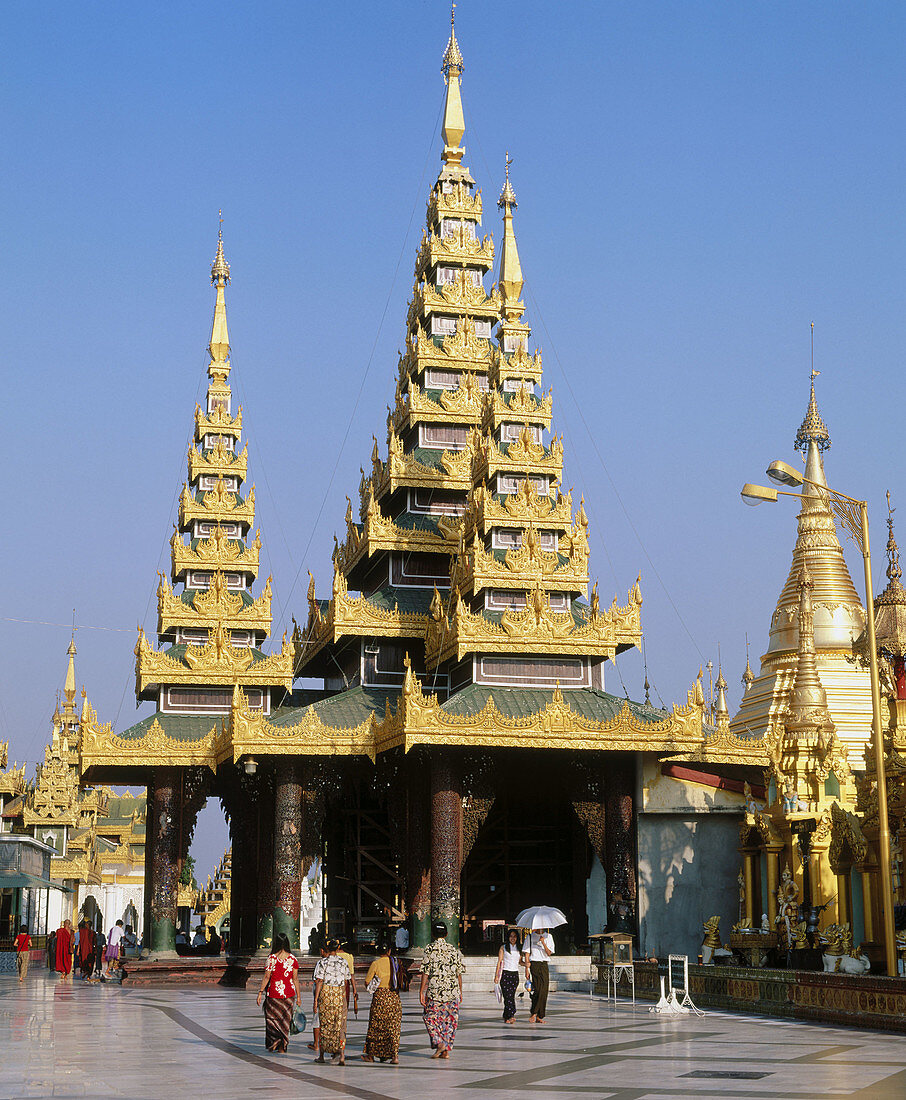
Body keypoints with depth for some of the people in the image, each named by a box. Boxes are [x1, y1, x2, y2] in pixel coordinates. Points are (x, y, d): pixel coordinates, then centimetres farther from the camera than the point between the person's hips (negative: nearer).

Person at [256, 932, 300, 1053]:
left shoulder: (271, 958, -9)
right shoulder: (293, 958, -2)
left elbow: (267, 977, -9)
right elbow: (295, 979, -1)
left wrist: (260, 992, -1)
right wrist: (298, 996, 5)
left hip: (274, 992, -2)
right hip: (289, 993, 2)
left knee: (272, 1018, 13)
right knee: (285, 1019, 10)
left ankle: (274, 1041, -3)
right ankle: (282, 1047, 10)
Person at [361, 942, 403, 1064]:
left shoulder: (376, 964, -6)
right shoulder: (396, 962, 2)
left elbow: (367, 982, -3)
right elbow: (401, 981, 7)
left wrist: (371, 988, 16)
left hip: (380, 996, -2)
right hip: (394, 996, 2)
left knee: (375, 1027, 9)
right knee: (394, 1027, 5)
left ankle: (371, 1054, 17)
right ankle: (395, 1055, -4)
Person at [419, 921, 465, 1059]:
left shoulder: (430, 949, -6)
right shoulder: (453, 949, 6)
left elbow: (425, 972, -9)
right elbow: (459, 972, 8)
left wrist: (421, 991, -6)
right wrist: (460, 991, 16)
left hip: (435, 990, -4)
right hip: (452, 991, 4)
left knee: (431, 1018, 9)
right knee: (449, 1020, 9)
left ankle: (439, 1043, -8)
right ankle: (446, 1050, 8)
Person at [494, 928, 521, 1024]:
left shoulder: (519, 948, 12)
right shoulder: (503, 947, 3)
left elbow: (520, 961, 17)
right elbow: (499, 962, 1)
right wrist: (496, 976, -3)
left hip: (515, 974, 4)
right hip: (505, 974, -4)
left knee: (511, 996, 2)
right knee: (508, 996, -14)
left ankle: (506, 1017, 11)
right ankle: (511, 1016, -21)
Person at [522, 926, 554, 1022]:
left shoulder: (548, 936, 11)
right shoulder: (530, 936, 6)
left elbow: (549, 953, 3)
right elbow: (526, 953, 3)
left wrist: (543, 943, -13)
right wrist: (527, 968, -5)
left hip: (544, 965, 3)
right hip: (534, 964, -3)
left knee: (544, 990, -2)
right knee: (538, 989, -16)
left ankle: (539, 1016, 3)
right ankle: (534, 1013, -9)